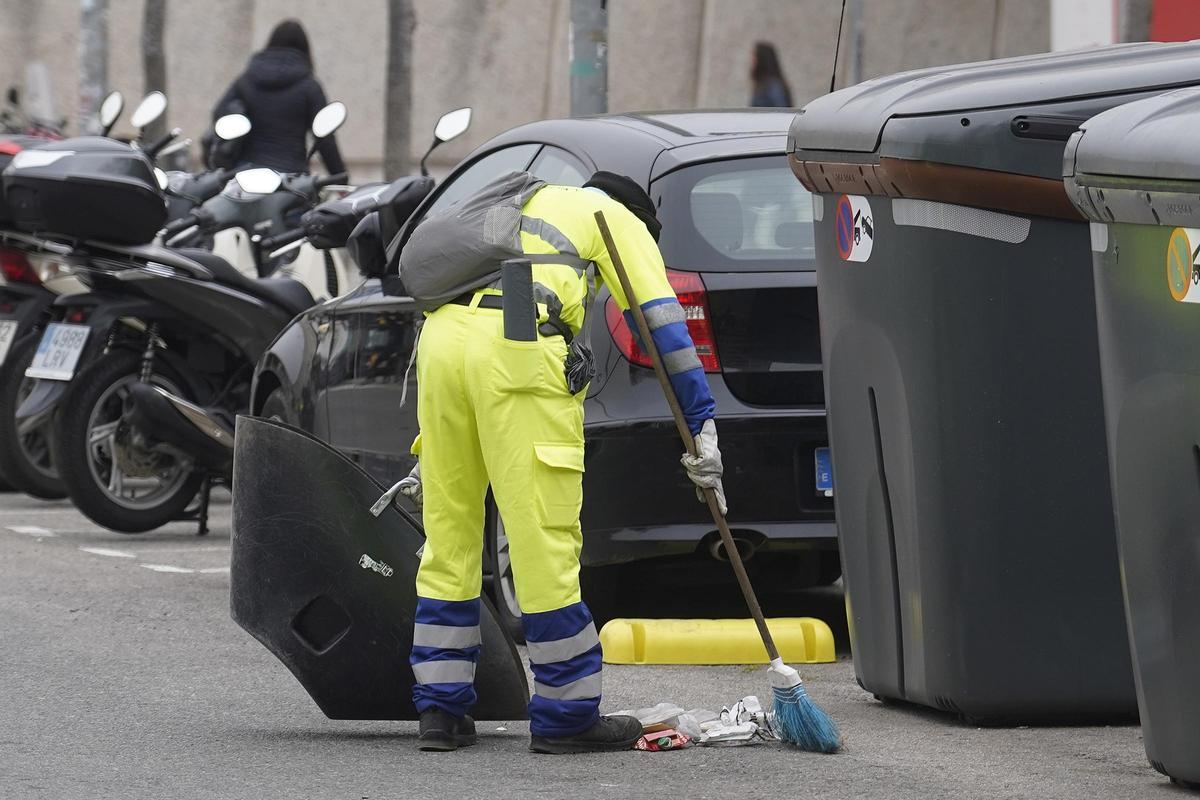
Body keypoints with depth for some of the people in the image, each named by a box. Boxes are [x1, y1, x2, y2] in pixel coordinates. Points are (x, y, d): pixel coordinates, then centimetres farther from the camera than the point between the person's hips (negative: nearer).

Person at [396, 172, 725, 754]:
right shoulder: (618, 219, 20)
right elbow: (661, 320, 7)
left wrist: (433, 452, 38)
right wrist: (702, 426, 5)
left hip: (441, 334, 7)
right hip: (520, 346, -7)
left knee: (449, 534, 14)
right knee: (545, 540, -2)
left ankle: (441, 711, 17)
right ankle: (566, 717, 1)